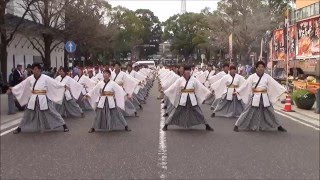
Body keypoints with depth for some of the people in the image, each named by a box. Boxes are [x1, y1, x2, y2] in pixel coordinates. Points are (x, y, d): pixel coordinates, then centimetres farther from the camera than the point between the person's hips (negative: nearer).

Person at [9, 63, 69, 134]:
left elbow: (55, 82, -11)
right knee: (27, 114, 13)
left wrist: (64, 86, -19)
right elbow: (21, 85, 10)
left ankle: (64, 125, 7)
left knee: (52, 112, -1)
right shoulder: (30, 78, 3)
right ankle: (20, 128, 28)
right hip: (33, 99, 4)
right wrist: (12, 89, 12)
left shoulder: (45, 78, -8)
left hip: (43, 99, -3)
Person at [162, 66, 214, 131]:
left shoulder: (194, 80, -3)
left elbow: (201, 87, 0)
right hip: (183, 99, -1)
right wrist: (165, 92, -8)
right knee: (176, 112, 4)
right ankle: (166, 125, 15)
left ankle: (207, 126, 18)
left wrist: (208, 92, -1)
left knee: (198, 112, 6)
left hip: (192, 99, 1)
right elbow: (173, 87, -4)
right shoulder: (180, 80, -5)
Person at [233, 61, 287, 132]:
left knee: (270, 112, 12)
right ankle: (237, 125, 4)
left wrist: (284, 90, -2)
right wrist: (237, 91, -6)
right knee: (248, 112, -3)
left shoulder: (267, 77, 1)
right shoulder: (252, 77, -4)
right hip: (255, 97, -2)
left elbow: (275, 84, 1)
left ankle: (279, 126, 26)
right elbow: (245, 85, -3)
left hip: (264, 97, 2)